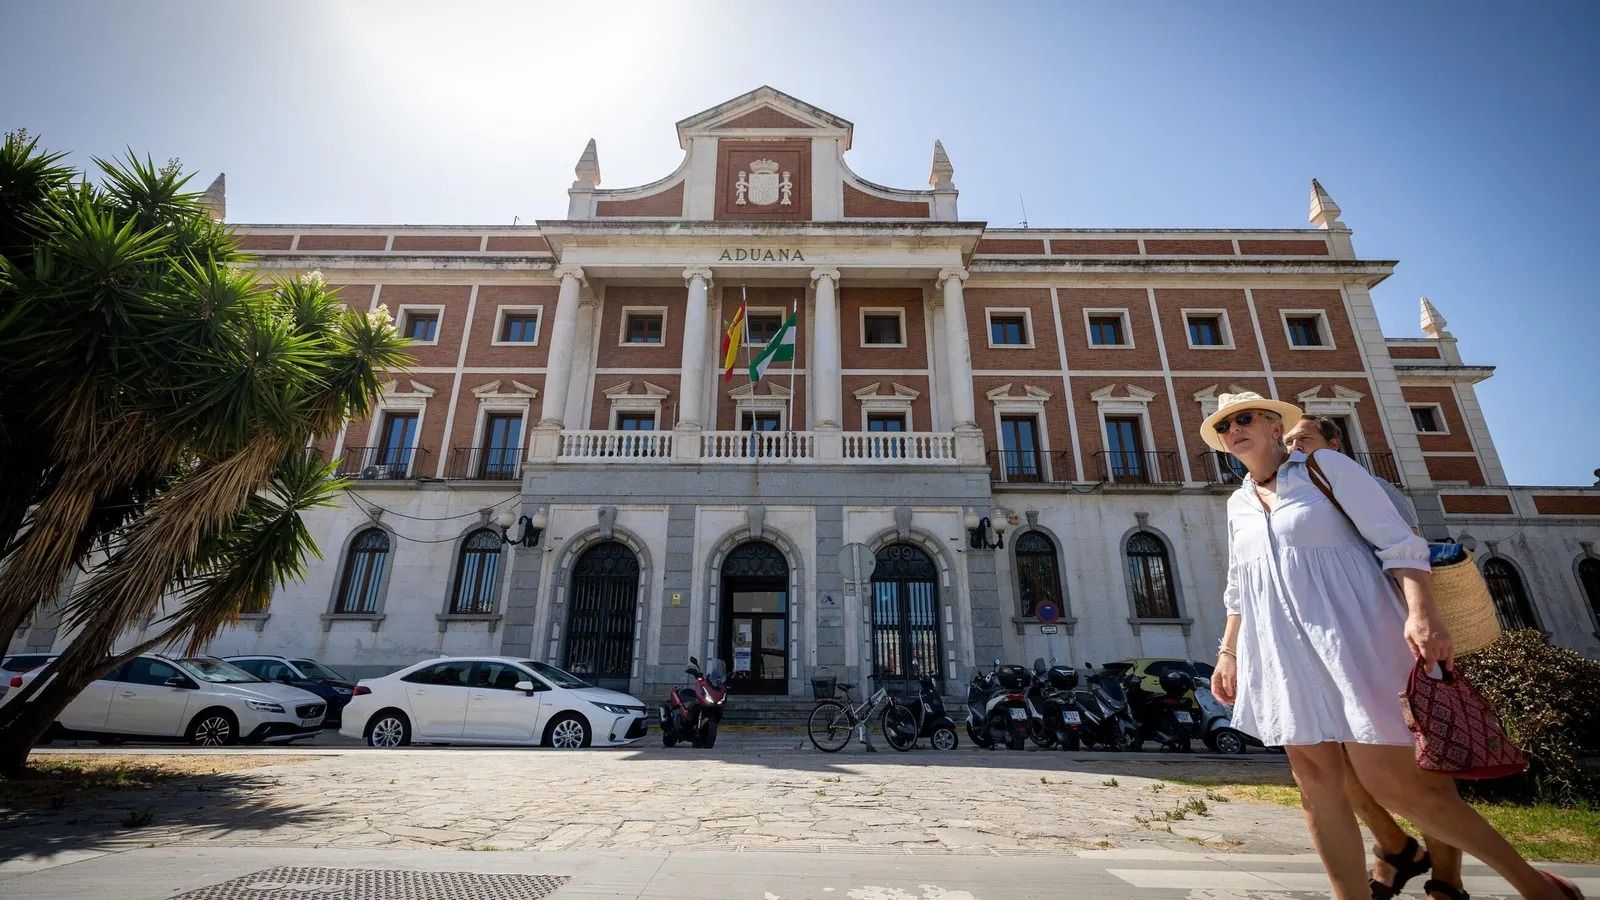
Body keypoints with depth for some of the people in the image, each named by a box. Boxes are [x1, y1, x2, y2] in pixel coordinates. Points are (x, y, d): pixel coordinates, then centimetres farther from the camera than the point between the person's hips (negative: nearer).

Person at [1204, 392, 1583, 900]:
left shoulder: (1325, 467, 0)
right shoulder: (1238, 505, 13)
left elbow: (1397, 541, -6)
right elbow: (1238, 591, 19)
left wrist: (1421, 613, -20)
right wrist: (1228, 652, 15)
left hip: (1349, 636, -5)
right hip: (1283, 653, 5)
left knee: (1389, 780, -4)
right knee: (1316, 780, 3)